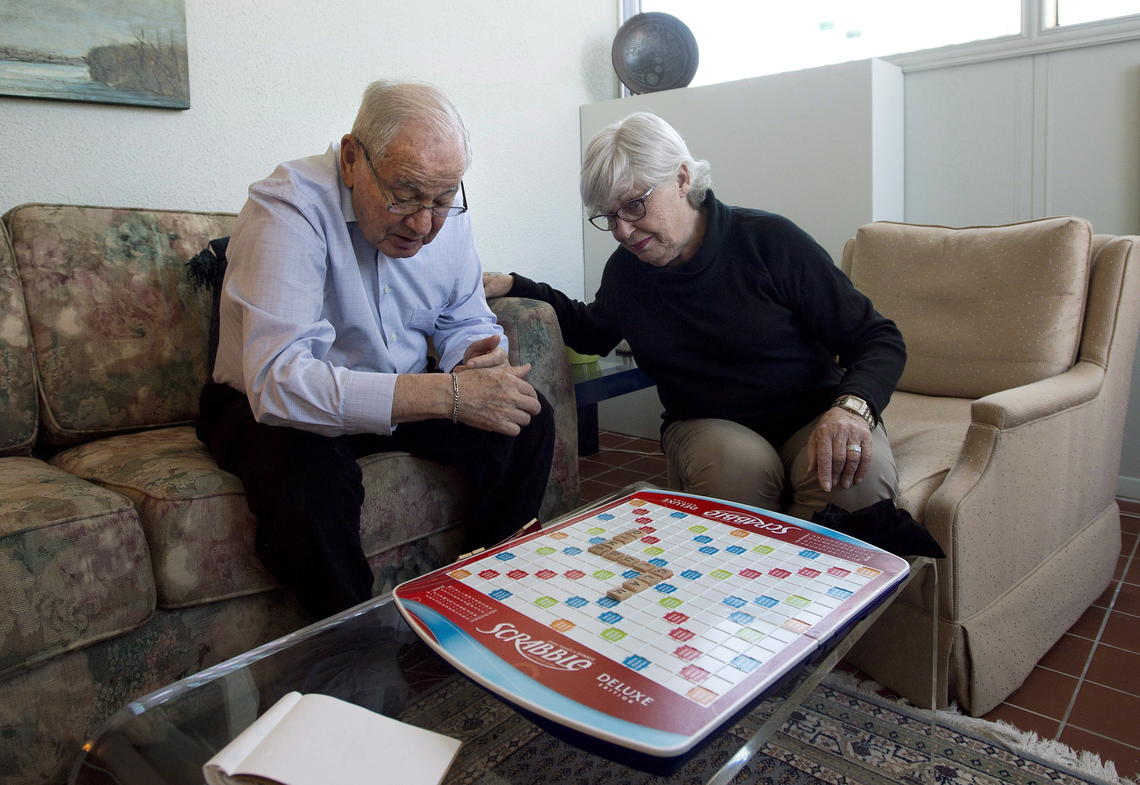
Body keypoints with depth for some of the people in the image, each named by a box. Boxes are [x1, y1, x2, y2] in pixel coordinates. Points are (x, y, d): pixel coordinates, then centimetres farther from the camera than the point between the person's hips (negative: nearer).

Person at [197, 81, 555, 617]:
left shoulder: (444, 213, -6)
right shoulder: (287, 208, -27)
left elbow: (465, 321, 6)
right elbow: (278, 380, -37)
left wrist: (479, 357, -21)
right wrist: (448, 393, -42)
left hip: (396, 399, 6)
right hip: (267, 407, -5)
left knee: (529, 419, -10)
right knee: (305, 470, -37)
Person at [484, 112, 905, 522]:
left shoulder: (769, 240, -10)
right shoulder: (625, 270, 3)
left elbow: (878, 339, -7)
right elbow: (590, 331, 25)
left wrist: (852, 406, -29)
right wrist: (512, 286, 11)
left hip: (813, 414, -1)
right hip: (705, 425, 2)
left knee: (860, 476, -33)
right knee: (739, 464, -34)